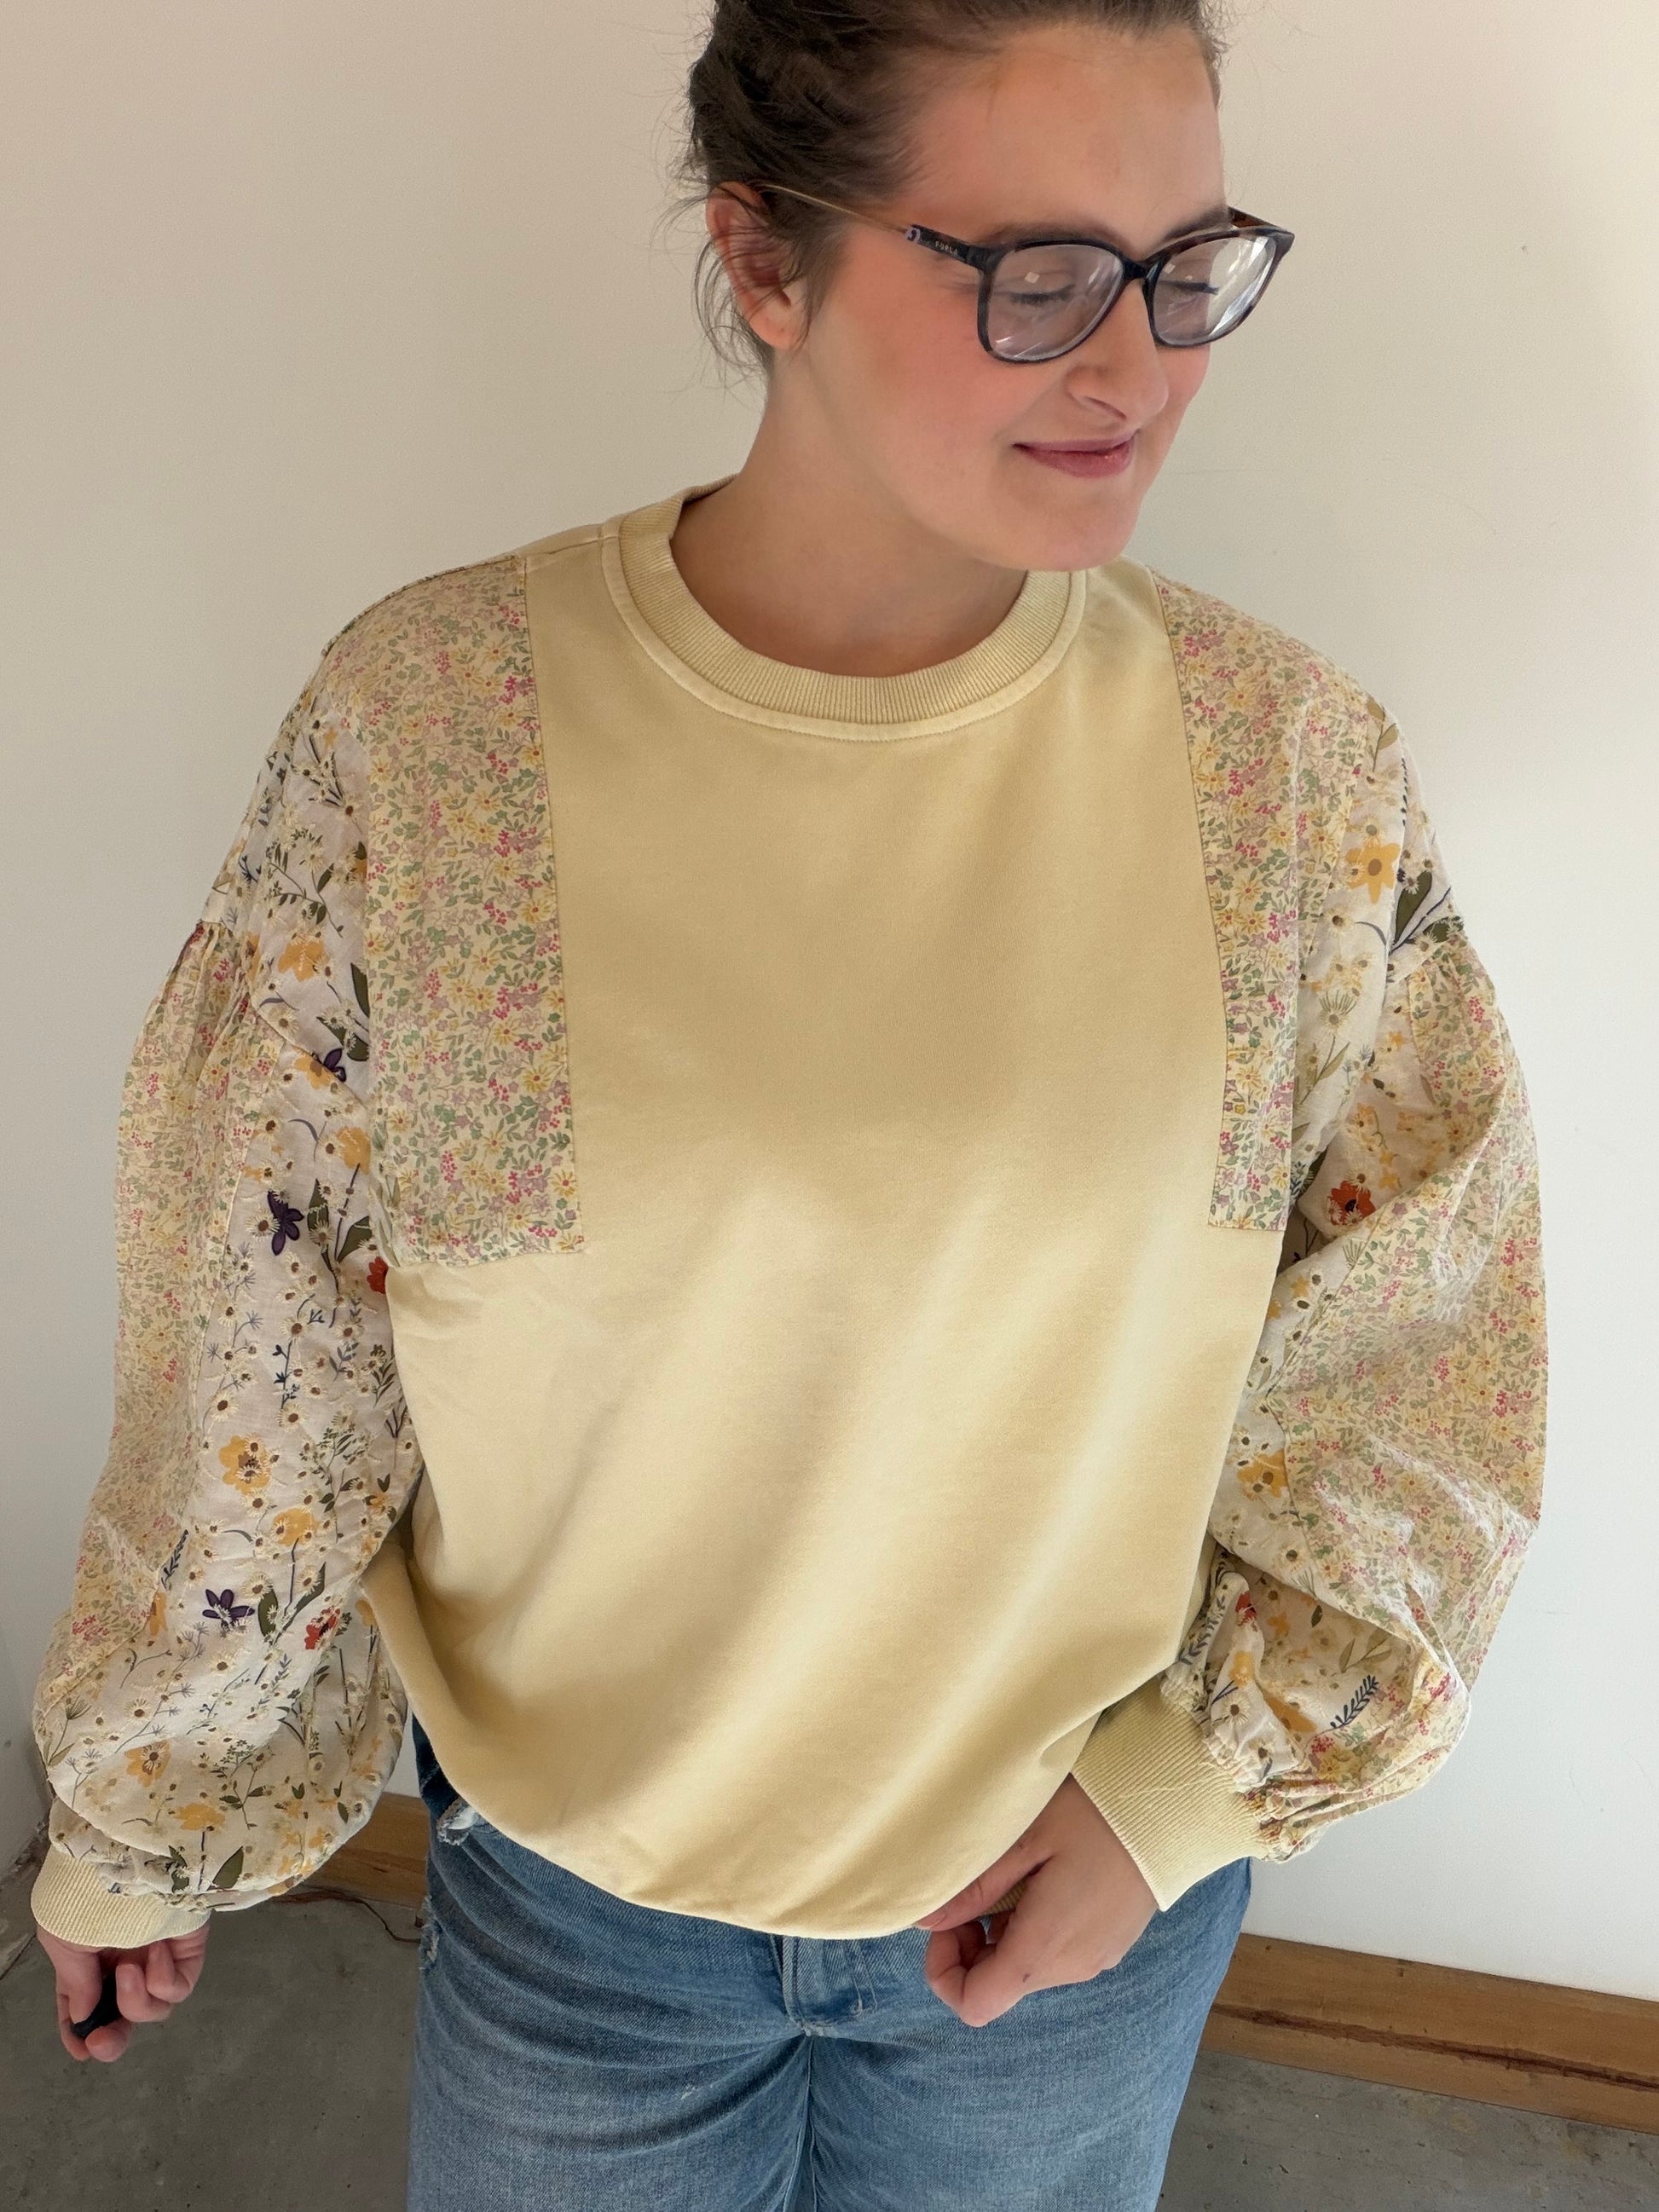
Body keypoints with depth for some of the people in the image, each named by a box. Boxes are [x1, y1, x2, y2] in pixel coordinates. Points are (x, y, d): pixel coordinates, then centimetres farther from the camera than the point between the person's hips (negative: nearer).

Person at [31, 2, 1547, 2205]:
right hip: (575, 1878, 0)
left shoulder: (1291, 762, -15)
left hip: (1097, 1871, 2)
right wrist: (135, 1816, 1)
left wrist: (1193, 1778, -8)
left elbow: (1418, 1350, -5)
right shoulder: (425, 724, -19)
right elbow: (252, 1343, -10)